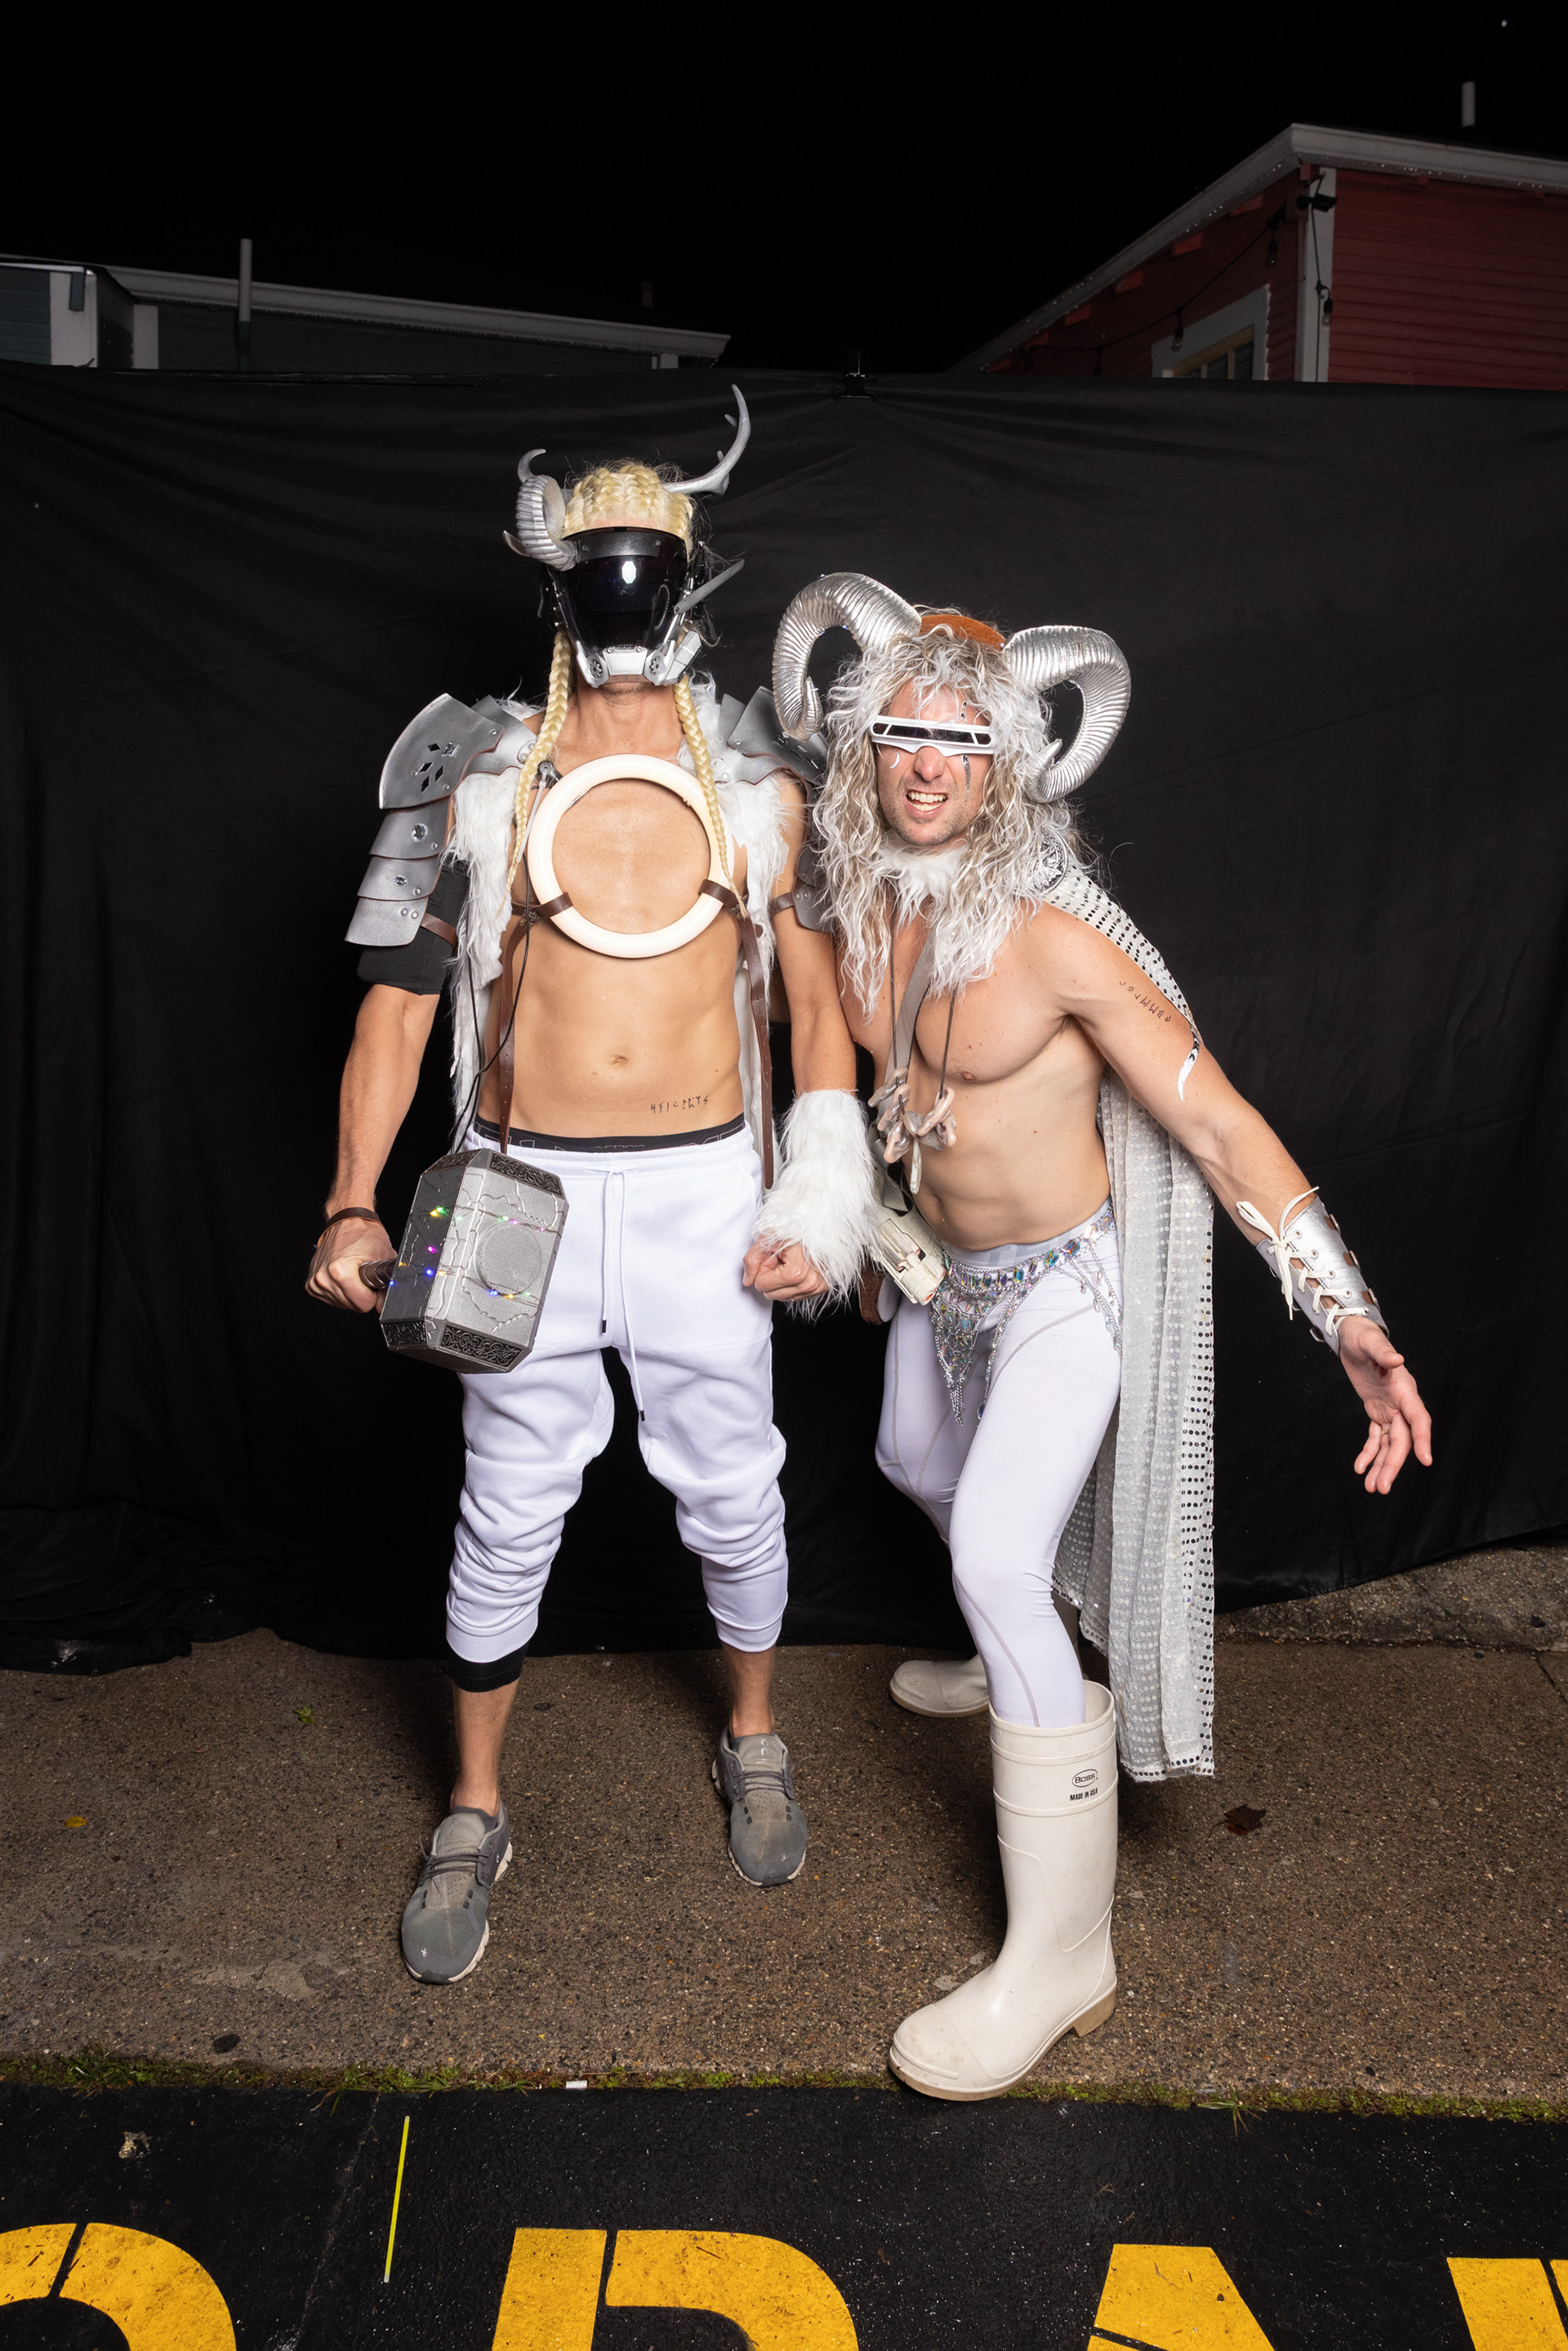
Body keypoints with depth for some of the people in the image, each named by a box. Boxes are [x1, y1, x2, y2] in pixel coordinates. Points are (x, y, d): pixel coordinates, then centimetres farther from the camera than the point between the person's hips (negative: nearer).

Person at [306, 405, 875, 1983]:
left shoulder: (759, 795, 4)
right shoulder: (478, 781, 2)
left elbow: (818, 1007, 8)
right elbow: (398, 997, 2)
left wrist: (821, 1201, -2)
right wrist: (353, 1203, -8)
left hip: (703, 1193, 1)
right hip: (527, 1195, 0)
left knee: (732, 1499, 12)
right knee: (508, 1518, 8)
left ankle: (752, 1737, 40)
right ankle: (474, 1815, 29)